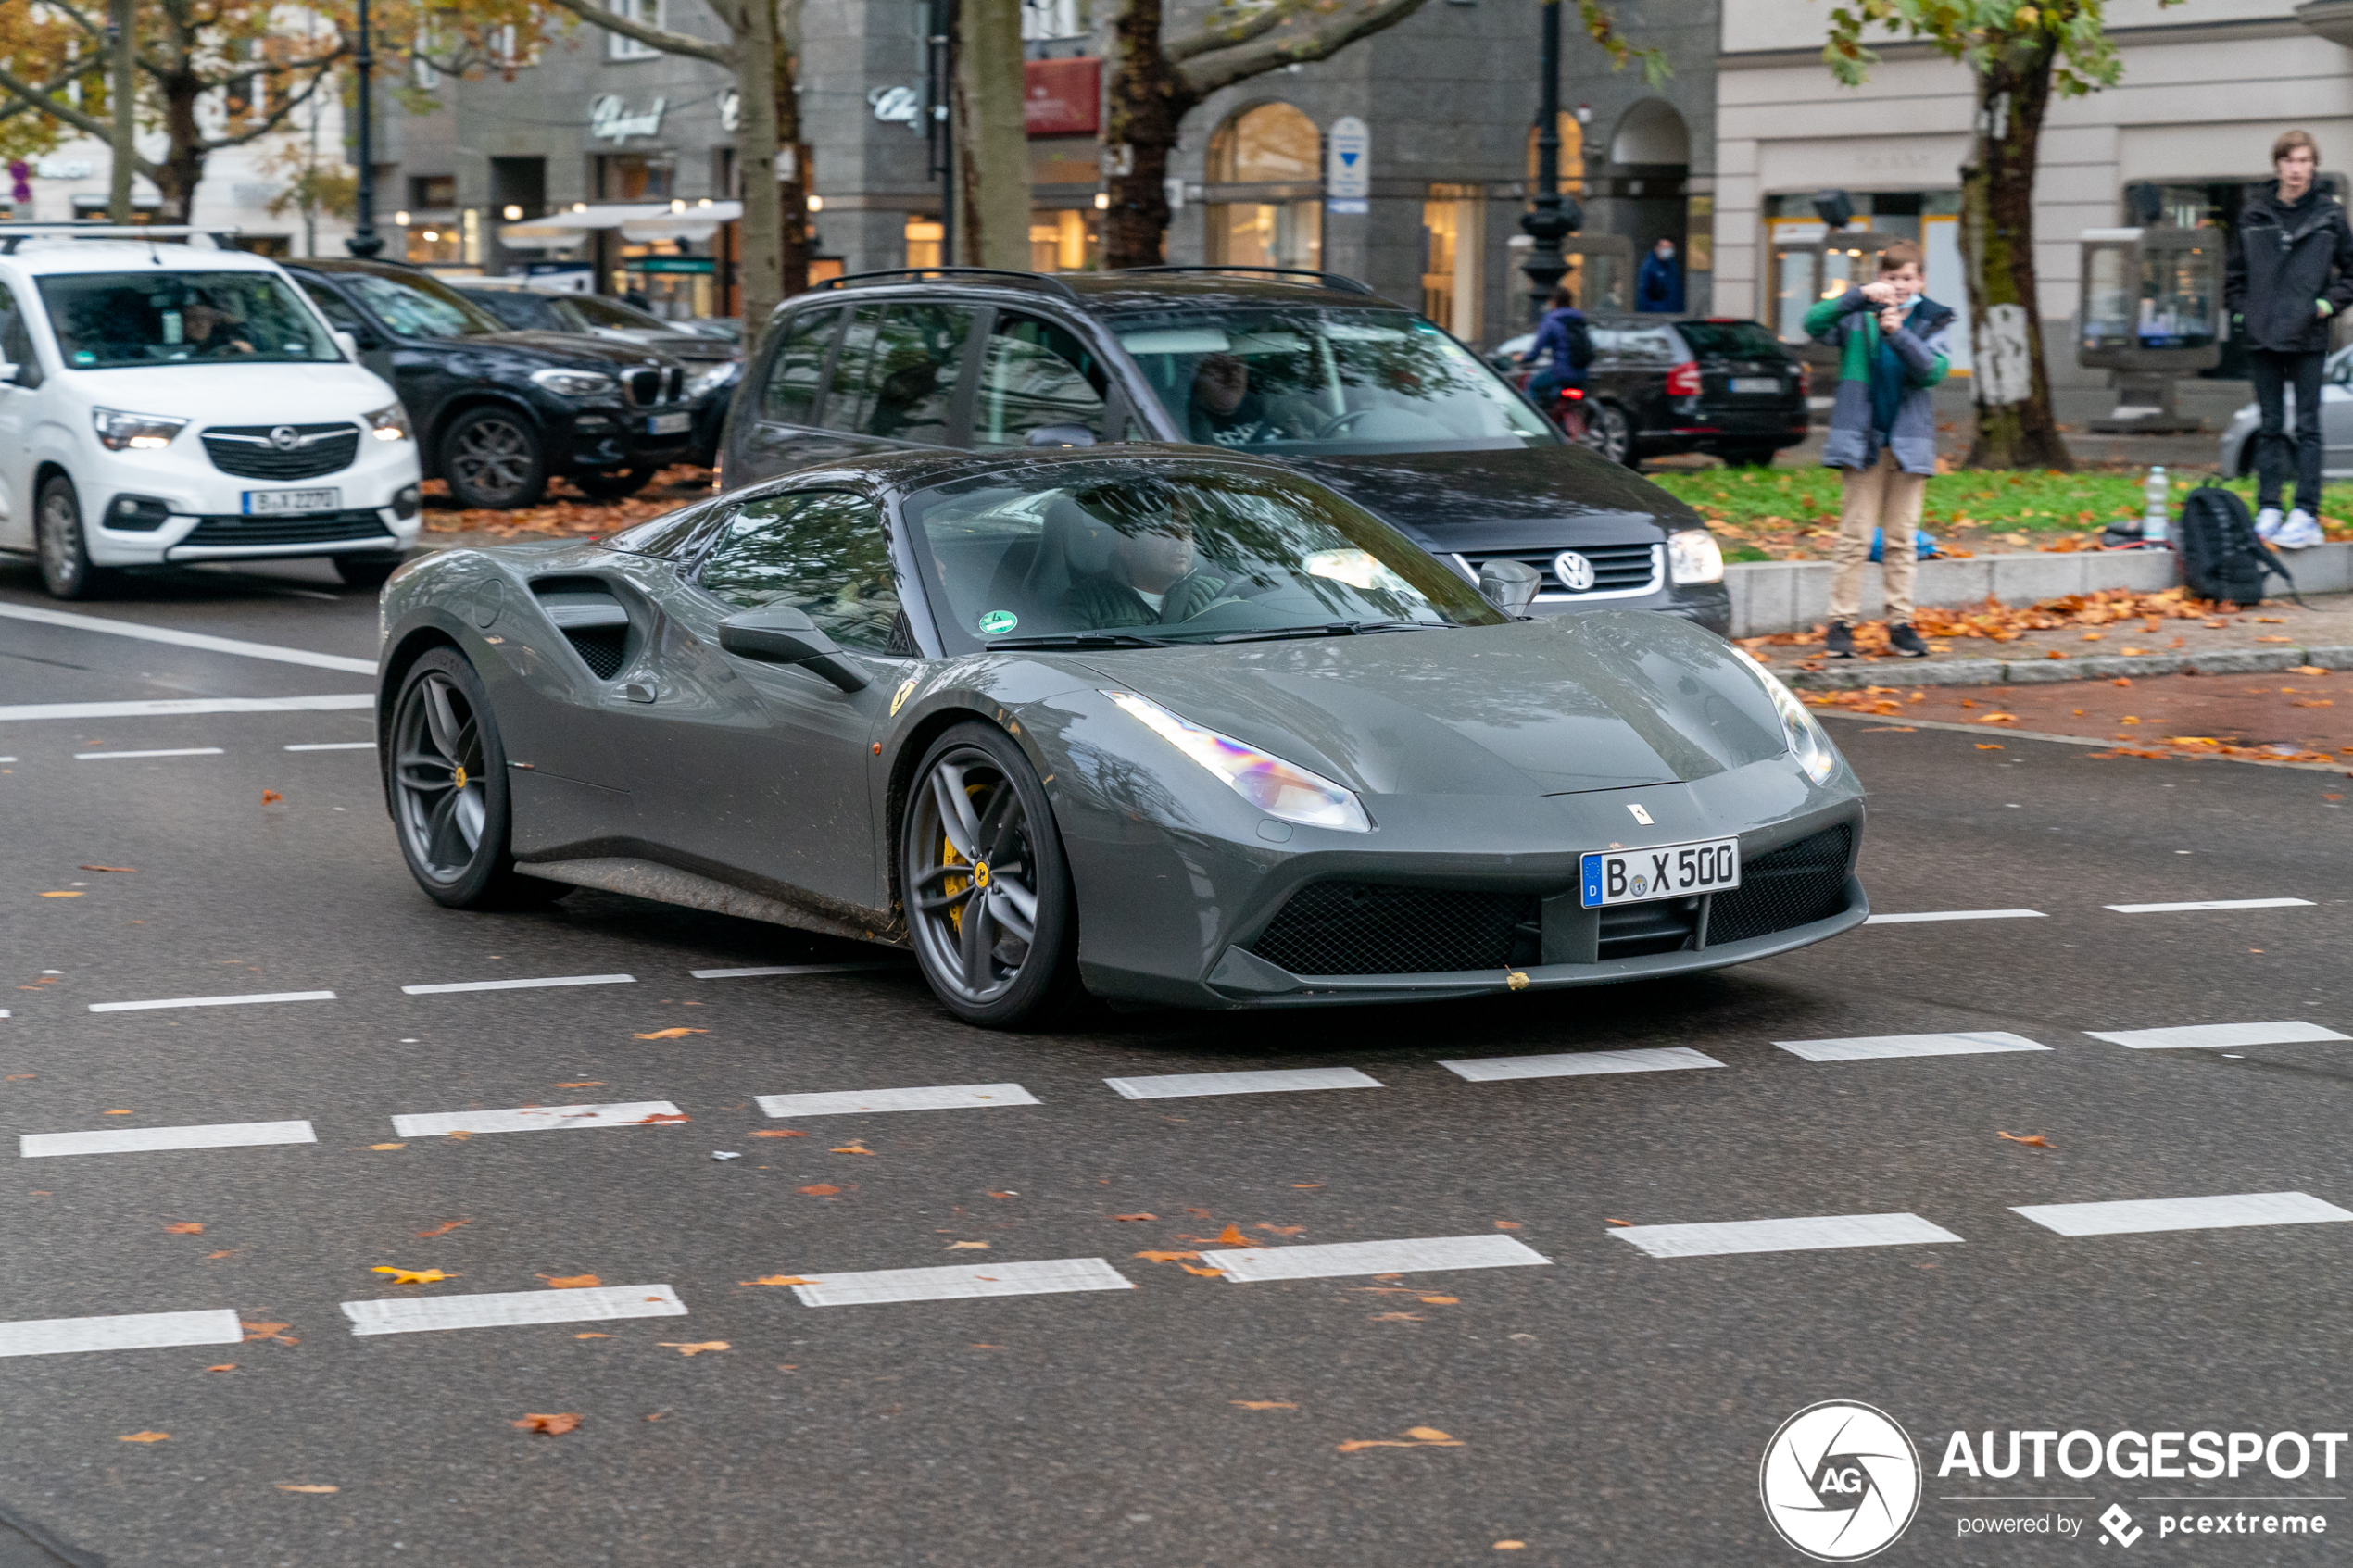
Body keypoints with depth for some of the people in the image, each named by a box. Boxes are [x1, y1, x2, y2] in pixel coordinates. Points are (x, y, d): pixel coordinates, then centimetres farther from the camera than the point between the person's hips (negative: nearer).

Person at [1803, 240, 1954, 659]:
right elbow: (1814, 324, -15)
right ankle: (1842, 622, 1)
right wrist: (1861, 295, -26)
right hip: (1863, 439, -2)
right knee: (1854, 537, -3)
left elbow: (1933, 371, -8)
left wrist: (1899, 334, -22)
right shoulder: (1858, 315, 1)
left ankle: (1900, 621, 12)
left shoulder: (1931, 320, 7)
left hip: (1909, 442, 2)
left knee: (1902, 538, 7)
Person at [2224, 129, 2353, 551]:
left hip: (2307, 339, -2)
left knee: (2307, 427, -2)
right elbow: (2235, 270, 13)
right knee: (2270, 426, 7)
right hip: (2261, 337, 2)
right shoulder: (2254, 213, 5)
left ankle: (2306, 515, -3)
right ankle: (2268, 511, 10)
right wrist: (2238, 310, 3)